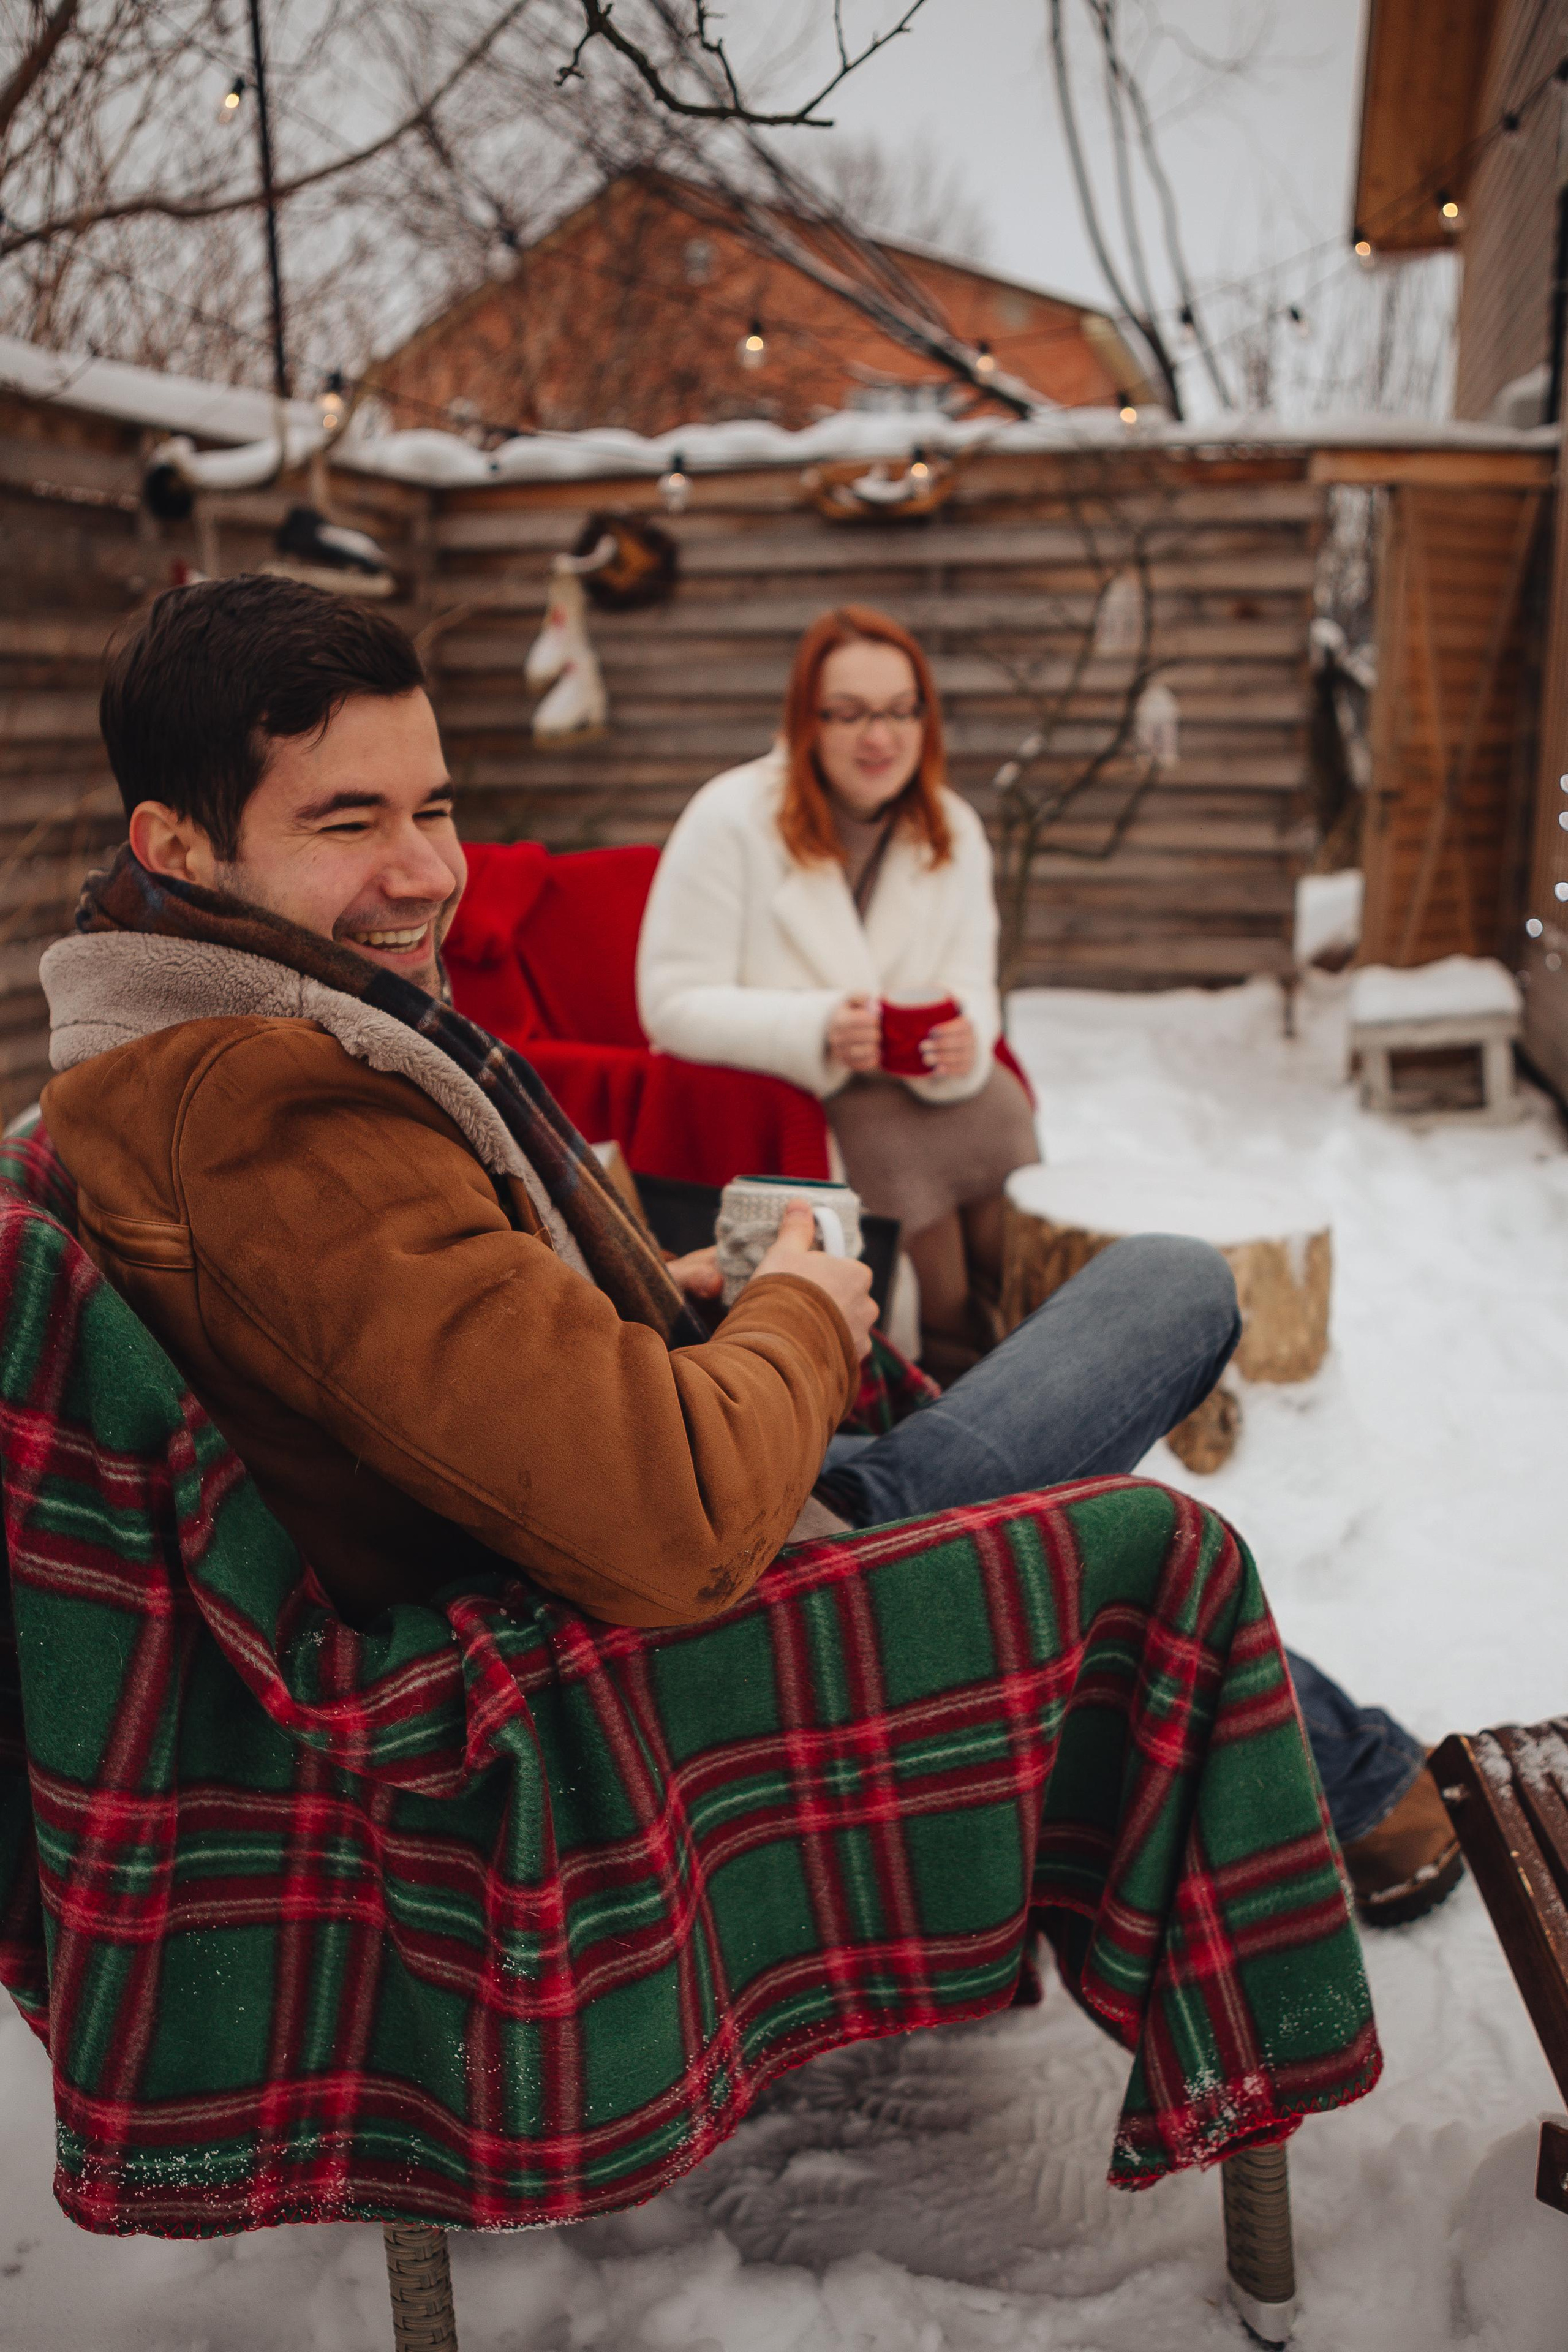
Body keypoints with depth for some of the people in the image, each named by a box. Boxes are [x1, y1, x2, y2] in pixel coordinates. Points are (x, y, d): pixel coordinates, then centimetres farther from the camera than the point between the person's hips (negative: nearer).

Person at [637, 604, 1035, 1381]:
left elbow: (972, 990, 1)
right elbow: (672, 1005, -13)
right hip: (756, 1096, -4)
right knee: (894, 1141, -30)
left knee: (993, 1107, -25)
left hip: (903, 1086, 5)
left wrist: (963, 1043, -24)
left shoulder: (952, 831, 6)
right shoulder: (730, 818, -10)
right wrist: (819, 1029, -27)